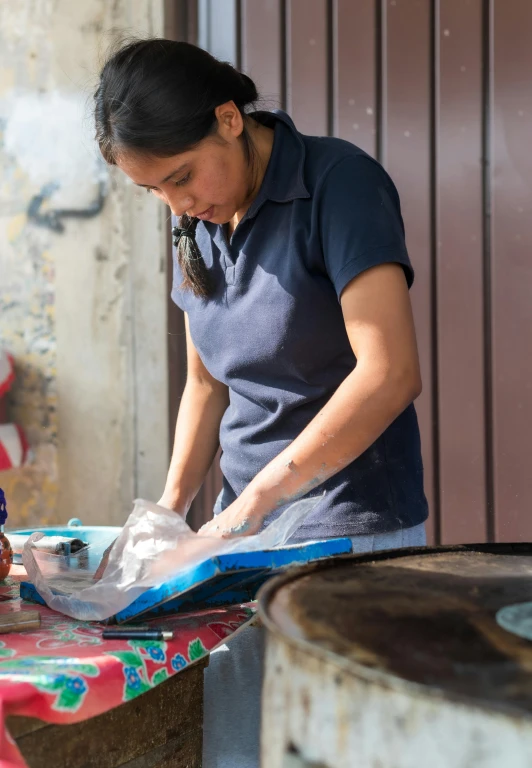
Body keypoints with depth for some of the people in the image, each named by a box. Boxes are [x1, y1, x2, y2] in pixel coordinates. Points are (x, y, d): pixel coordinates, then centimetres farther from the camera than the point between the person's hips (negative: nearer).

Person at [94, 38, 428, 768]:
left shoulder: (339, 182, -13)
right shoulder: (200, 222, 9)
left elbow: (390, 372, -22)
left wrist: (257, 498, -23)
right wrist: (172, 504, 2)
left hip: (354, 528, -6)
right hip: (249, 527, 6)